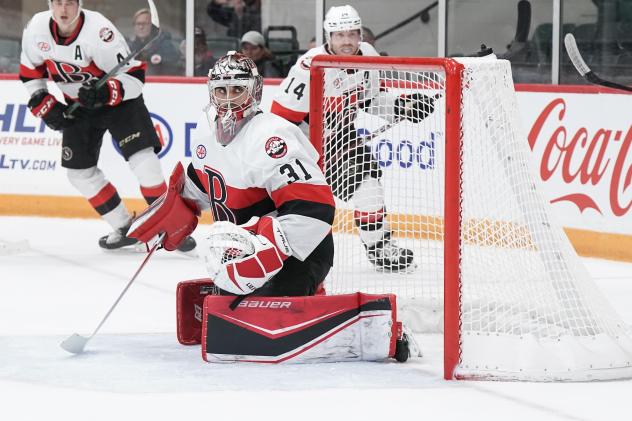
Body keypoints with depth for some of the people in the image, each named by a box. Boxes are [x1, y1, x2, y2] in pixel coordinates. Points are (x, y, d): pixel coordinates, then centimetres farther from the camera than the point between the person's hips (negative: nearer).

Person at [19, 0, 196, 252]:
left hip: (119, 100, -5)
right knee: (79, 170, 2)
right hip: (78, 106, 5)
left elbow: (134, 77, -28)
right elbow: (30, 71, 4)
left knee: (142, 159, -18)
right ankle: (124, 228, 15)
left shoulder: (99, 30, -30)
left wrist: (104, 93, -43)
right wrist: (45, 105, -5)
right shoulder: (37, 29, -14)